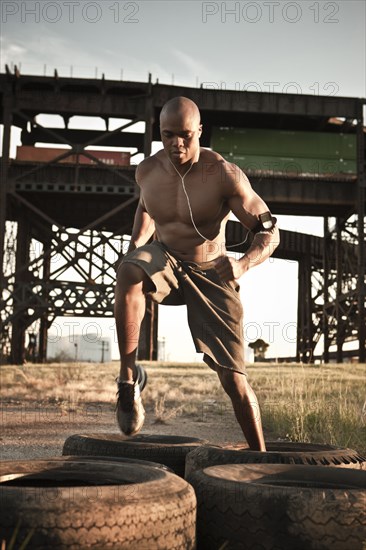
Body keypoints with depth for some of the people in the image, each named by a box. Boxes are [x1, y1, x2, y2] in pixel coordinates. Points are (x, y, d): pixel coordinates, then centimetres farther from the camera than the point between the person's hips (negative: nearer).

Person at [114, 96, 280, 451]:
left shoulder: (225, 175, -20)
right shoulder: (147, 171, -7)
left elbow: (269, 231, -17)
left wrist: (243, 264, -36)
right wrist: (135, 245, 2)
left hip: (211, 275, -2)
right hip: (164, 261, 2)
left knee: (233, 378, -5)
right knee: (128, 273, -35)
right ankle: (128, 377, -22)